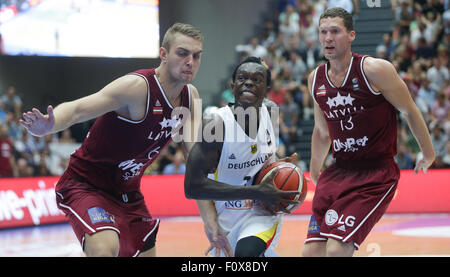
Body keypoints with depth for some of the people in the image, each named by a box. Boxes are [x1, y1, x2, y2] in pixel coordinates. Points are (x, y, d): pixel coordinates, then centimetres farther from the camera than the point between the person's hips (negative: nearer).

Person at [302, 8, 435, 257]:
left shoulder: (374, 70, -12)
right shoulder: (315, 80, 6)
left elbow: (409, 111, 0)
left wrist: (428, 154, 8)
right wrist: (314, 173, 27)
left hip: (377, 174, -6)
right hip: (338, 171, 6)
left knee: (337, 250, -20)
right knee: (311, 251, -1)